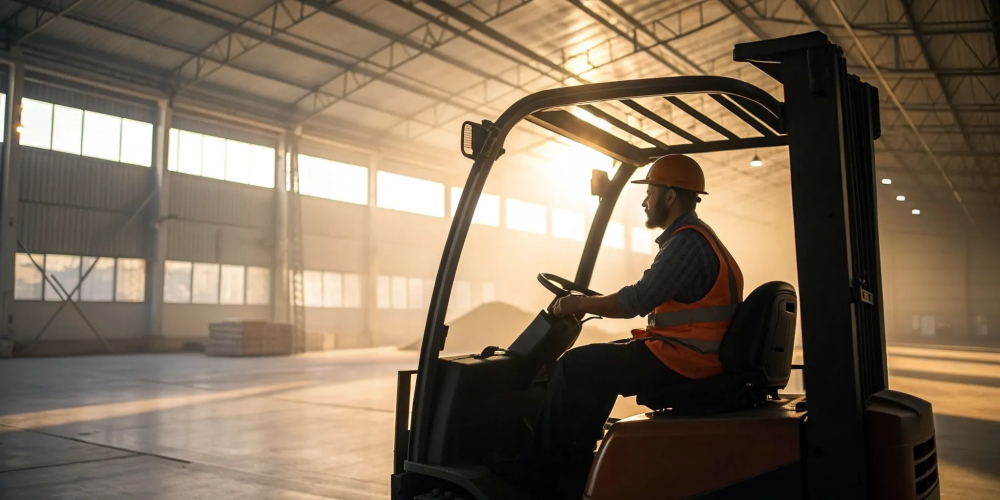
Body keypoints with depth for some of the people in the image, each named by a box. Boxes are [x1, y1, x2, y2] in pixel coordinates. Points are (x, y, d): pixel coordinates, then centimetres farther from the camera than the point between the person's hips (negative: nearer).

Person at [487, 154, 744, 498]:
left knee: (577, 366, -10)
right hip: (688, 354, 11)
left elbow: (637, 301, -21)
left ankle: (538, 471, 1)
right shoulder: (695, 237, 17)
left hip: (679, 359, -11)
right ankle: (573, 470, 16)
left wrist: (581, 304, -8)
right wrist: (592, 302, 16)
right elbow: (650, 300, 19)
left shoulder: (687, 240, -17)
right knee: (598, 364, 17)